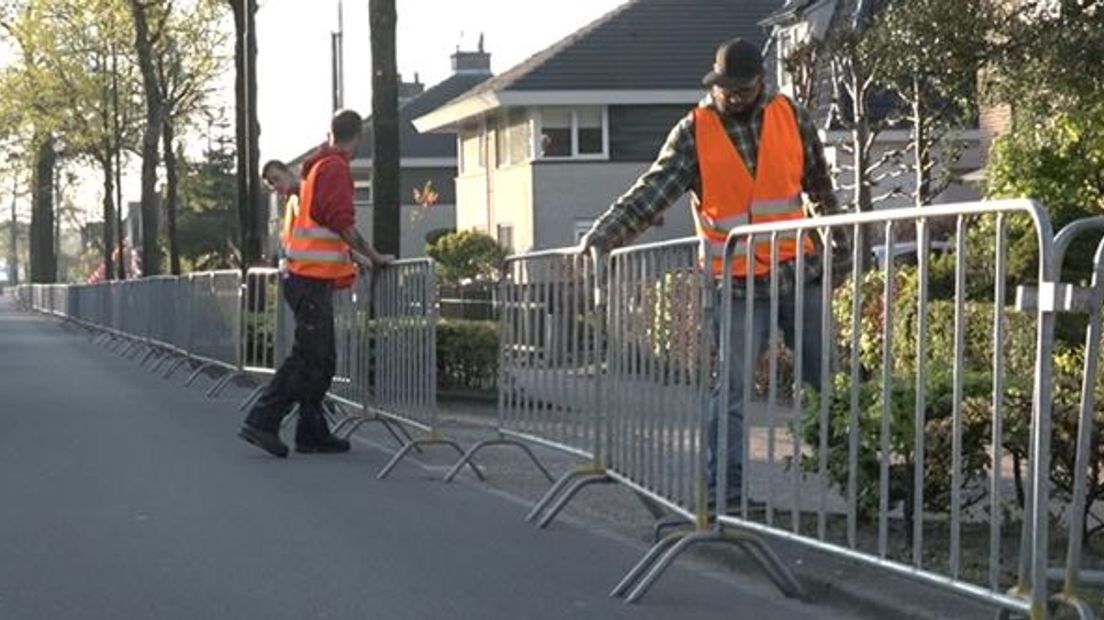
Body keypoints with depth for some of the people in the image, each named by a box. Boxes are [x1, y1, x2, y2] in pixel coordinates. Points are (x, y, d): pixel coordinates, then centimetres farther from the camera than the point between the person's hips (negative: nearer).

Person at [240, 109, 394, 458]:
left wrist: (355, 257, 31)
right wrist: (374, 258, -10)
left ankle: (313, 433, 13)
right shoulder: (335, 168, -10)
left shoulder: (317, 167, 19)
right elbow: (342, 223, -17)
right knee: (307, 357, -11)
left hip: (306, 276, 10)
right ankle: (261, 422, -13)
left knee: (322, 360, 12)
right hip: (313, 278, -10)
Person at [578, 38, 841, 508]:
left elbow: (818, 183, 17)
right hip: (737, 284, -2)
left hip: (799, 273, 3)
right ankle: (725, 491, 0)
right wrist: (601, 236, -24)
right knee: (730, 390, -5)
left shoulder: (791, 117, 4)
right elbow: (650, 193, -12)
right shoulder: (694, 133, -4)